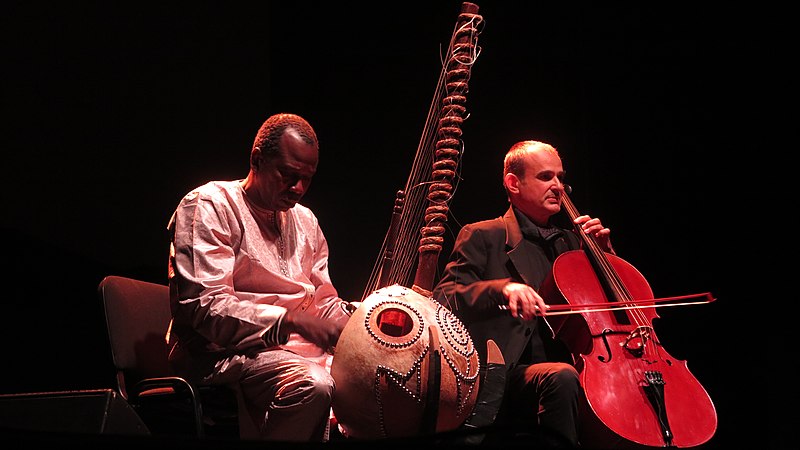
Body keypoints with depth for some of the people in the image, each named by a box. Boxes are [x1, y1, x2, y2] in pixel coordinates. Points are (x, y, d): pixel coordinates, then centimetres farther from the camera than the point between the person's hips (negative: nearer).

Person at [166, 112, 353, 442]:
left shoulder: (305, 221, 20)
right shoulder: (209, 206, -5)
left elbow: (326, 301, 23)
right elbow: (203, 305, -16)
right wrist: (290, 320, -26)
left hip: (299, 349, 7)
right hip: (224, 353, -7)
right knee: (312, 384, -36)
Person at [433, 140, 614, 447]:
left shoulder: (569, 241, 24)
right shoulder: (483, 237, 6)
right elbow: (443, 298, -8)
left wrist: (602, 250, 12)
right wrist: (502, 288, -26)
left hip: (570, 361, 6)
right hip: (512, 373, -6)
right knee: (560, 377, -37)